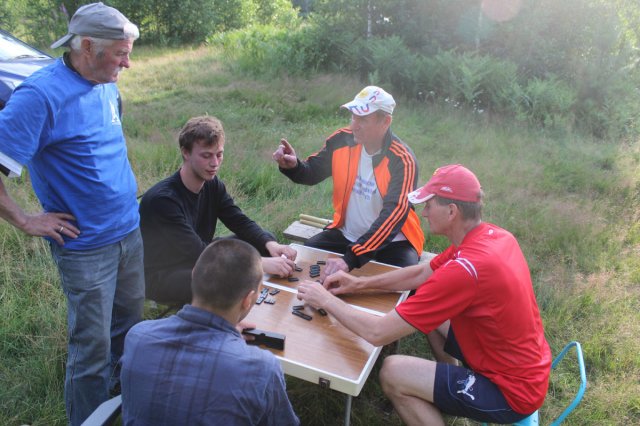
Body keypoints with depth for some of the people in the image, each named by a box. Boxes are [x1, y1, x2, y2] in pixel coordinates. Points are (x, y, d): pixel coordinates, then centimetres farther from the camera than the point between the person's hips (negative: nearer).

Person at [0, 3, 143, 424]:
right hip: (86, 245, -7)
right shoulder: (41, 94, -19)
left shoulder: (108, 86, 5)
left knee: (128, 327, 21)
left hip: (130, 231, 7)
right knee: (93, 345, 6)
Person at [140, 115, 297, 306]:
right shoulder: (161, 199, -28)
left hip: (197, 263, 8)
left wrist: (271, 244, -27)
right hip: (160, 276, -8)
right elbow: (198, 253, -33)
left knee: (258, 244, -4)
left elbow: (242, 223, -5)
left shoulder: (213, 185, -3)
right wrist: (261, 264, -39)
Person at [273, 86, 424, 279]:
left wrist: (350, 259, -44)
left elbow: (393, 214, -33)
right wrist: (292, 166, -21)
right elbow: (312, 173, 6)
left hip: (391, 241, -4)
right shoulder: (342, 140, -8)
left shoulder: (402, 160, -22)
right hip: (345, 235, 4)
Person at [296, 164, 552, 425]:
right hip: (525, 367, 9)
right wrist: (360, 283, 3)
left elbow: (377, 333, -27)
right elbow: (423, 274, 9)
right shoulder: (491, 235, -5)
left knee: (392, 373, -13)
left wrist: (326, 300, -12)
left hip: (513, 391, -8)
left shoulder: (464, 269, -32)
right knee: (428, 309, 16)